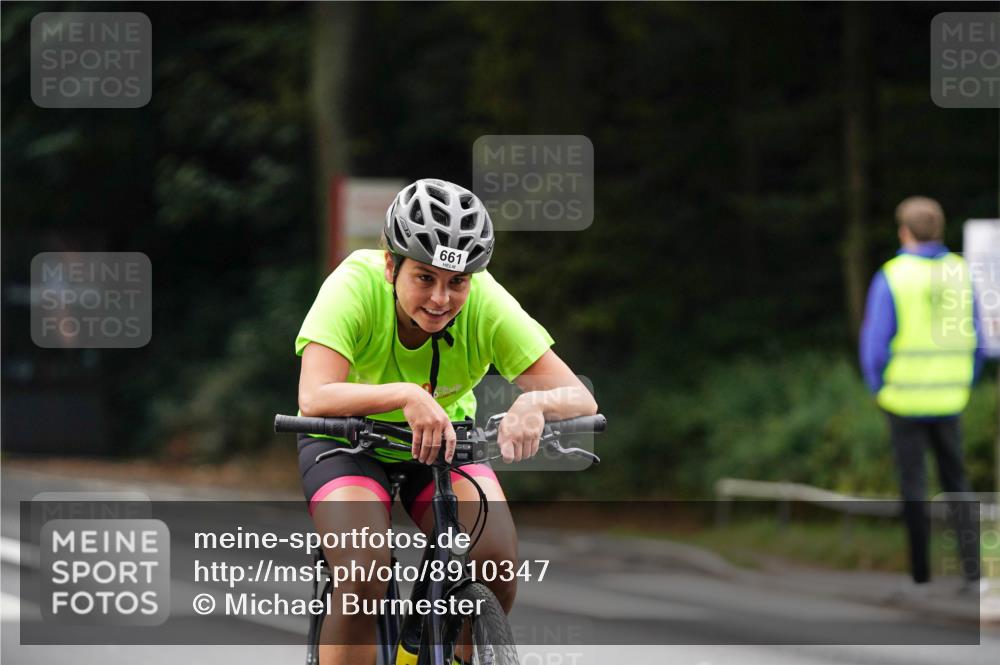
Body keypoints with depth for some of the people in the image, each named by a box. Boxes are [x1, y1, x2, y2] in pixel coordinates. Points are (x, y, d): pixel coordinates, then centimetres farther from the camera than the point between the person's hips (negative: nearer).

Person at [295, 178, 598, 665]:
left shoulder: (485, 303, -25)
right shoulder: (356, 286, -30)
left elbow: (580, 399, -27)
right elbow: (314, 397, -43)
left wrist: (534, 403, -50)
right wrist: (406, 395, -58)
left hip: (445, 441, 3)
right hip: (346, 443, -2)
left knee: (497, 560, -23)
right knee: (364, 575, -29)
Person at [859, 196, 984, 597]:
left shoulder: (892, 277, -11)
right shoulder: (960, 274, 1)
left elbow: (875, 342, -12)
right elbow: (974, 339, 5)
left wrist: (878, 388, 2)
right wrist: (963, 385, 15)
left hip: (904, 399, -3)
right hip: (948, 401, 3)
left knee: (913, 488, 5)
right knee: (956, 482, 13)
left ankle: (921, 576, 8)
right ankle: (972, 568, 3)